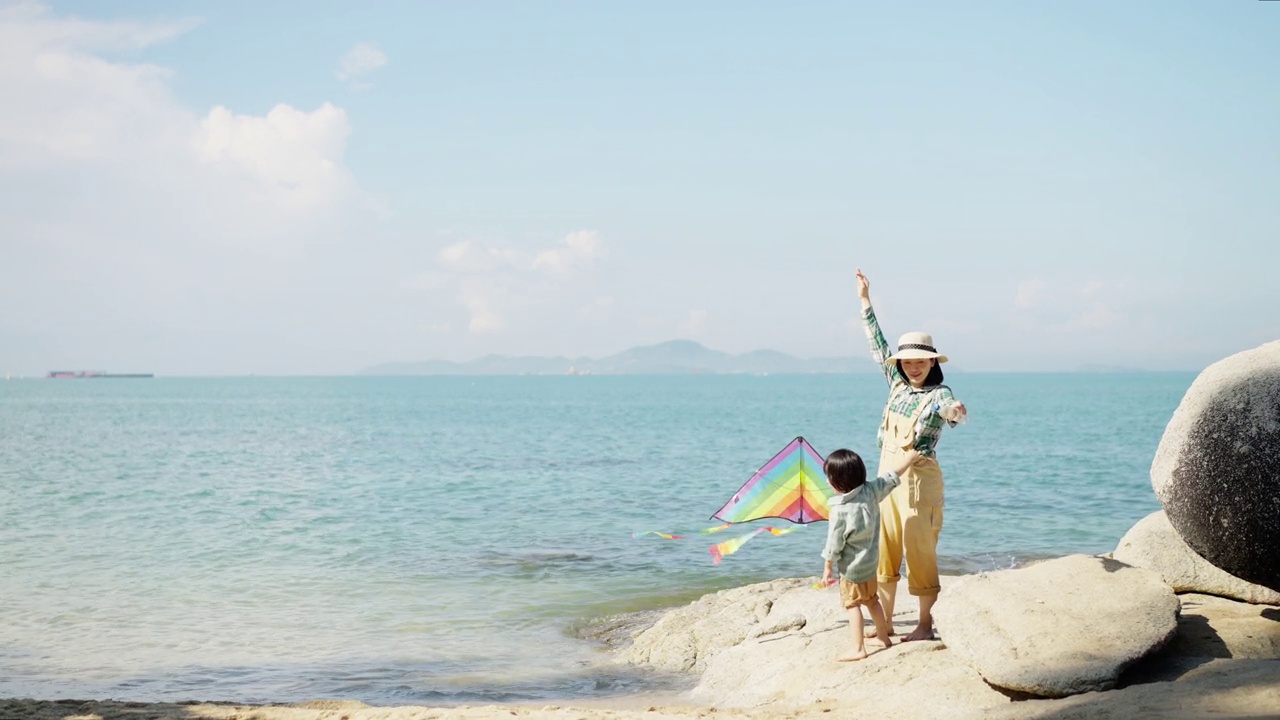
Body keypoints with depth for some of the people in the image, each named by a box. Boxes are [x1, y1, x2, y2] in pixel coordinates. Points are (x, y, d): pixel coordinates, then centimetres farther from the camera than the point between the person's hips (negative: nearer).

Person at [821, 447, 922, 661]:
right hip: (871, 563, 7)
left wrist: (827, 568, -6)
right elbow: (893, 477, 3)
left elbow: (834, 544, -18)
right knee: (872, 600, 22)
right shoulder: (871, 491, -11)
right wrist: (911, 457, 18)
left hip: (851, 568, -7)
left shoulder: (840, 511, -26)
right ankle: (884, 636, 34)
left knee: (853, 605, 1)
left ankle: (858, 649, -1)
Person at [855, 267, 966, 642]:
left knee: (919, 551, -1)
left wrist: (956, 412, -57)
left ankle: (925, 623, 10)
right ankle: (885, 621, 19)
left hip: (919, 477, -7)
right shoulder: (898, 384, 8)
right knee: (884, 549, 10)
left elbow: (955, 412, -32)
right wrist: (865, 301, 15)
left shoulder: (939, 394, -10)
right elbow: (878, 346, 15)